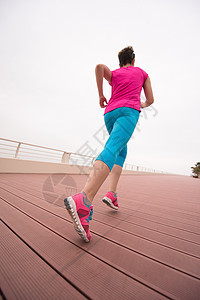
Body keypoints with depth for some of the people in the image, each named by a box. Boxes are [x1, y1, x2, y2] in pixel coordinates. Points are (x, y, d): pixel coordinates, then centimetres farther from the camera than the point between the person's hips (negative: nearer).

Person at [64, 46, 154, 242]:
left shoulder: (113, 74, 29)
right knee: (112, 149, -27)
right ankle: (83, 200, -46)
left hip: (110, 113, 4)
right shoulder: (142, 73, 29)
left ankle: (112, 194, -1)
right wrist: (142, 105, 46)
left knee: (121, 151, 13)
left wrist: (100, 95, 11)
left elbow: (99, 66, 6)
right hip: (128, 111, -3)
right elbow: (150, 100, 24)